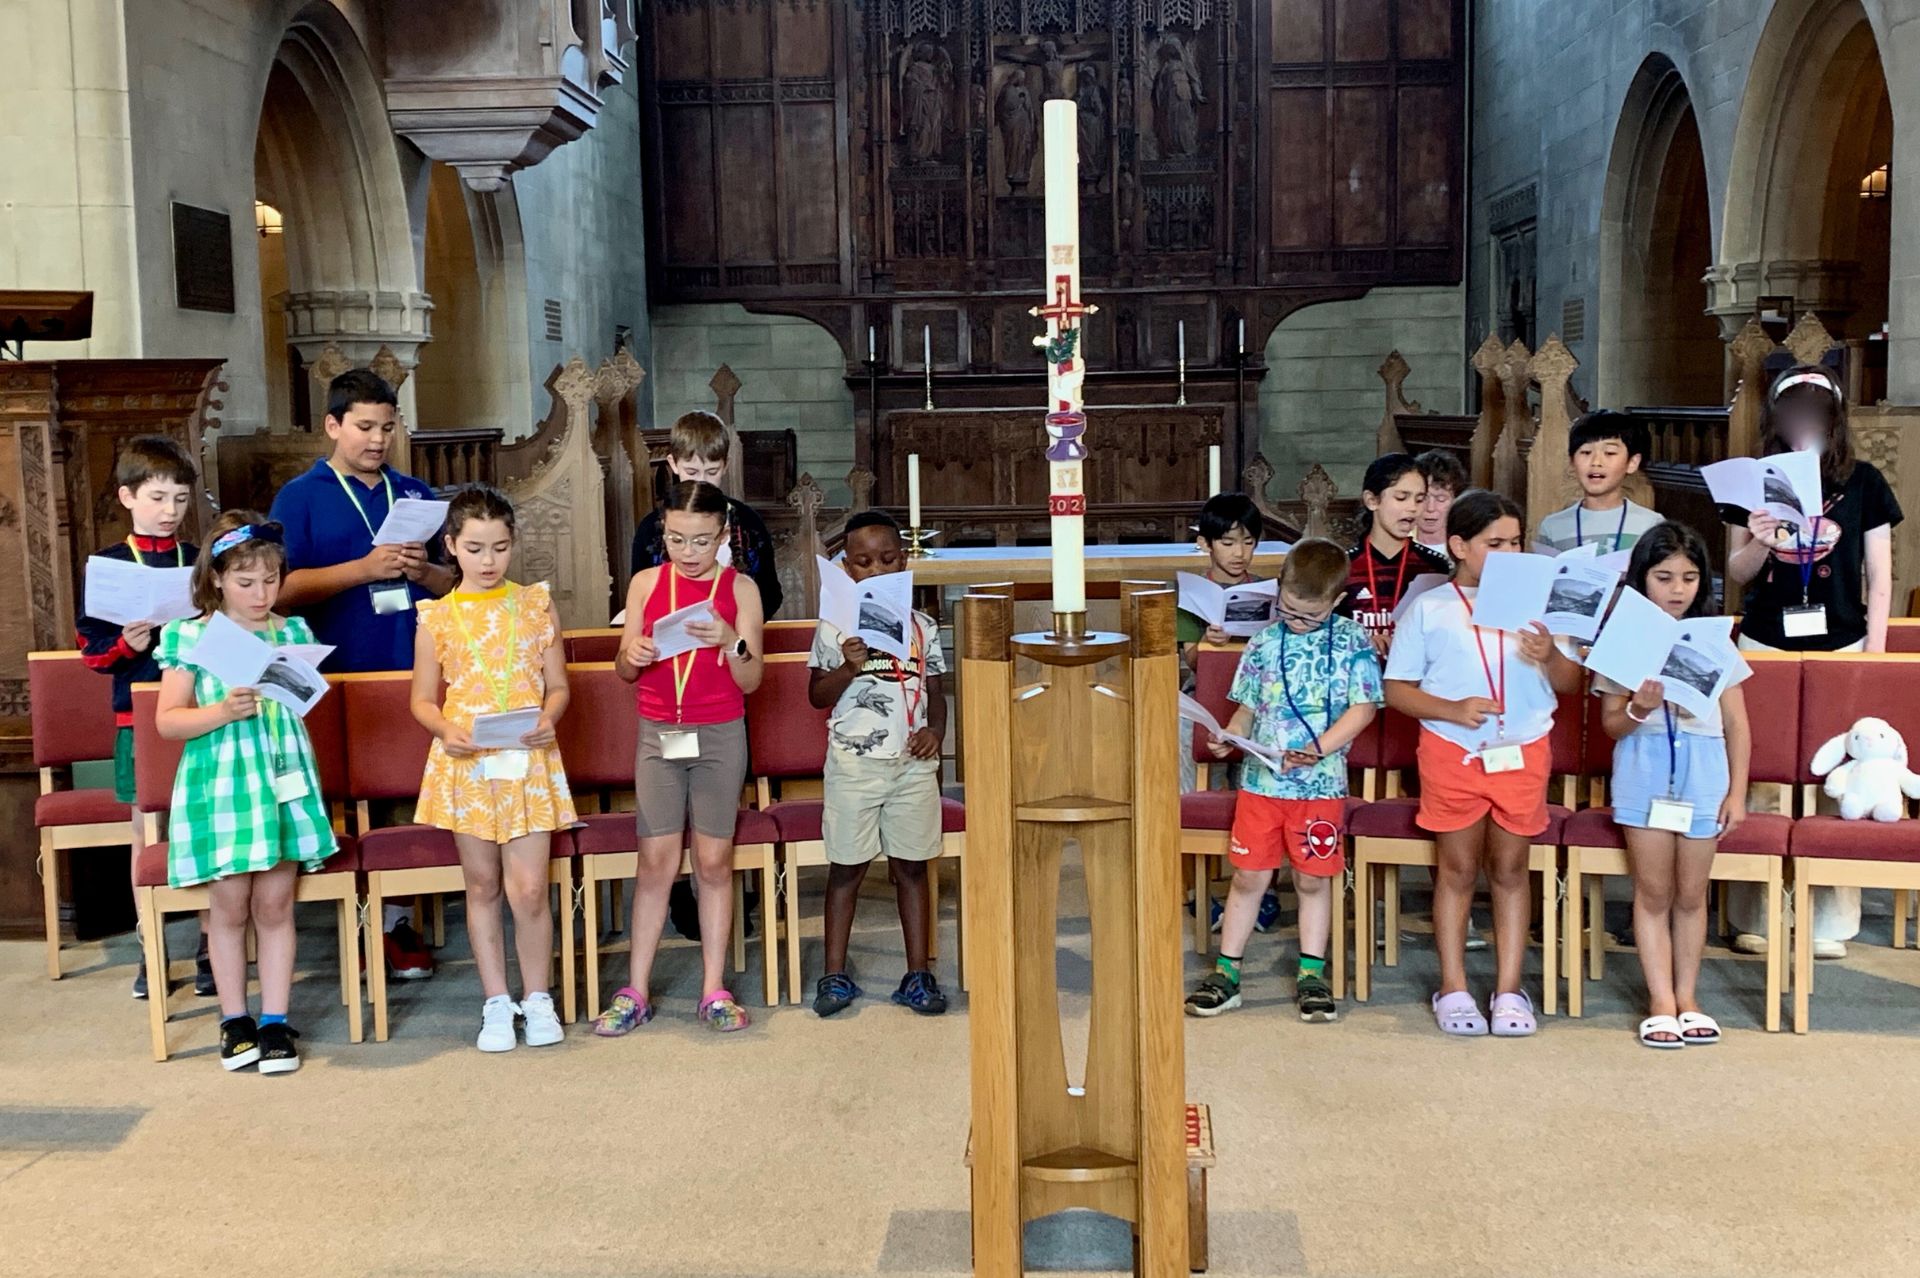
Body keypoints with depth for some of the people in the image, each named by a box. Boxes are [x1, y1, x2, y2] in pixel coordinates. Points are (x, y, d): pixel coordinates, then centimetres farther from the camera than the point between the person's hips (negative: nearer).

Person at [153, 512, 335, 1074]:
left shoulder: (293, 632, 8)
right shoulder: (189, 637, -1)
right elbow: (167, 721, -2)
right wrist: (224, 711, -18)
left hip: (284, 780, 2)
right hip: (220, 782, -2)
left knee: (275, 902, 4)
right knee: (231, 903, 3)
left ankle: (275, 1021, 12)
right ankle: (234, 1020, 17)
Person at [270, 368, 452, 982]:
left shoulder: (415, 493, 15)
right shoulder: (301, 496, 3)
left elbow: (455, 581, 18)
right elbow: (283, 588, -7)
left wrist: (422, 570, -4)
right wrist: (365, 569, -15)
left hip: (413, 671, 3)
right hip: (339, 675, -3)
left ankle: (398, 919, 13)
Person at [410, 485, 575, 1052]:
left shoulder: (536, 606, 5)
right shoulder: (437, 618, 3)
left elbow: (558, 685, 7)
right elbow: (423, 698, 7)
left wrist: (548, 718, -14)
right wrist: (446, 729, -13)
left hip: (528, 762, 0)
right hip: (466, 764, 1)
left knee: (529, 890, -4)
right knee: (482, 887, 8)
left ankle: (537, 999, 14)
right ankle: (496, 1002, 20)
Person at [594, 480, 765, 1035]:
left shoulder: (740, 589, -2)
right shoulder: (646, 583, 2)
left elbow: (751, 681, -5)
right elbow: (623, 671, 7)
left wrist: (732, 641, -23)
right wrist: (632, 655, -15)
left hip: (720, 737, -1)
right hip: (658, 734, 1)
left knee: (714, 862, 4)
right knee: (656, 862, 0)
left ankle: (714, 990, 12)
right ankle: (635, 993, 6)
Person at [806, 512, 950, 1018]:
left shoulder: (921, 626, 7)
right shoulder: (835, 626, 0)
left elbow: (935, 690, 11)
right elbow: (817, 695, -1)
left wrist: (935, 730, -8)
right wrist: (849, 666, -19)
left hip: (912, 763, 2)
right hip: (854, 761, -2)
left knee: (911, 865, 8)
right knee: (847, 866, 5)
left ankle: (918, 974, 16)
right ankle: (835, 975, 15)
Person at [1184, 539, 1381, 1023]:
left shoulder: (1353, 641, -1)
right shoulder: (1265, 643, 5)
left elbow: (1363, 707, -5)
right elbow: (1248, 707, 11)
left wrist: (1320, 748, -17)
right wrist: (1229, 736, -10)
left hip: (1320, 783, -2)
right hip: (1261, 779, 2)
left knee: (1313, 879, 8)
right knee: (1249, 876, 5)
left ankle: (1312, 975, 20)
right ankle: (1226, 973, 13)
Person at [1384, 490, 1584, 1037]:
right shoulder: (1429, 609, -1)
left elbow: (1570, 683, 7)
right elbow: (1396, 690, -2)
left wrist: (1550, 656, -15)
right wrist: (1453, 709, -17)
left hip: (1523, 754, 2)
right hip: (1452, 753, -2)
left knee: (1510, 869, 10)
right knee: (1458, 869, 7)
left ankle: (1509, 990, 18)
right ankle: (1453, 989, 17)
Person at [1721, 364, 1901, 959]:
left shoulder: (1863, 481, 4)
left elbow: (1879, 579, 5)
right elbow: (1736, 574, 8)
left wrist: (1874, 653, -1)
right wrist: (1758, 543, -13)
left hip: (1841, 646, 0)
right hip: (1765, 643, 1)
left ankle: (1832, 923, 11)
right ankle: (1754, 918, 10)